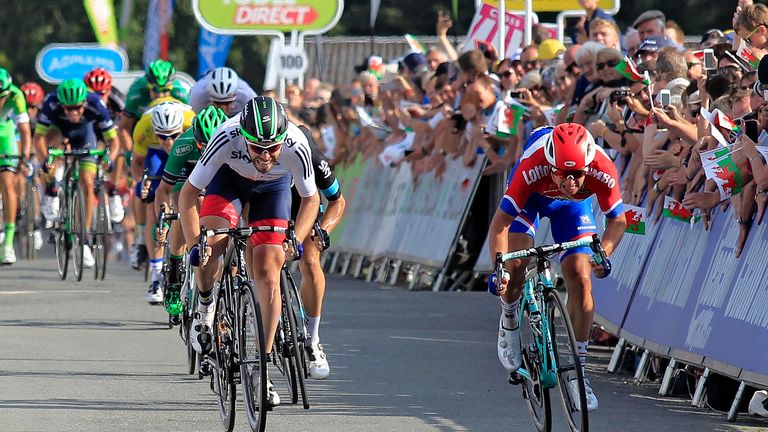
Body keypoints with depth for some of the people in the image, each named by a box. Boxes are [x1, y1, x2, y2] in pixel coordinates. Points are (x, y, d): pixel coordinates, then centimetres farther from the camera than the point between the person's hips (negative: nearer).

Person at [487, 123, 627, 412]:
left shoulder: (602, 170, -37)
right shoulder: (533, 168, -42)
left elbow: (617, 219, -20)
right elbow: (501, 220, -36)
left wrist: (603, 253, -38)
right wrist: (499, 268, -48)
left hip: (572, 205, 1)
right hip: (531, 196, -1)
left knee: (581, 280, -11)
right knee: (516, 264, -21)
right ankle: (509, 321, 13)